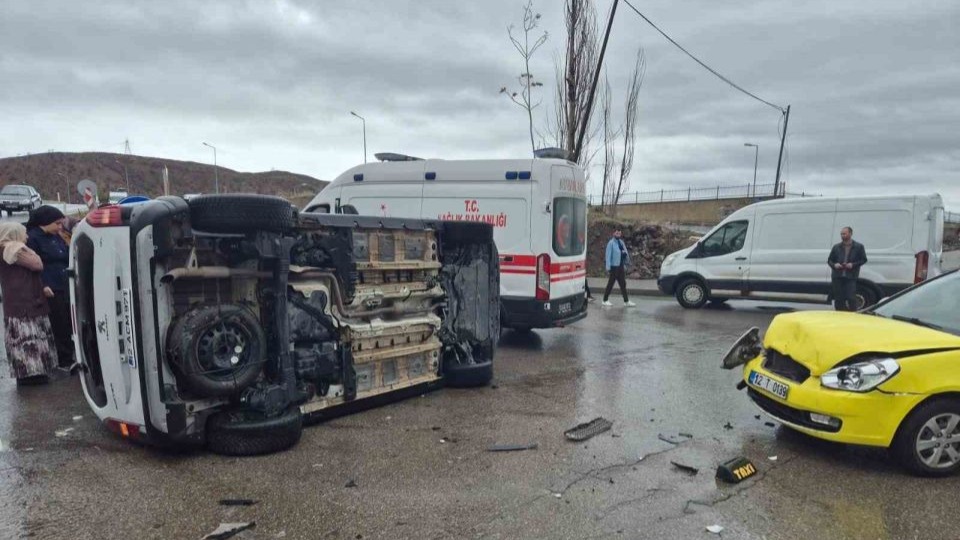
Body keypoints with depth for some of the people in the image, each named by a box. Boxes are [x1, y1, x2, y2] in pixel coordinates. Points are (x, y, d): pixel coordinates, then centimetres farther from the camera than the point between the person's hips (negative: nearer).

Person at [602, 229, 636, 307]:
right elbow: (608, 255, -12)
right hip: (614, 266, -7)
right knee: (610, 284, 1)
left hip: (621, 266, 7)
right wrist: (608, 267, -16)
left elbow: (625, 253, 17)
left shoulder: (621, 242, 11)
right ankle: (605, 300, 12)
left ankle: (626, 301, 12)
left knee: (623, 284, 8)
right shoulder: (611, 243, -9)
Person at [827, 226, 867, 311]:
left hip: (851, 277, -3)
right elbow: (829, 260, 16)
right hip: (837, 277, 3)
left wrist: (853, 264, -11)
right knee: (839, 299, 4)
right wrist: (834, 265, -6)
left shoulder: (859, 247, 5)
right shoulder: (836, 247, 12)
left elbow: (863, 260, 5)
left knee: (851, 298, -10)